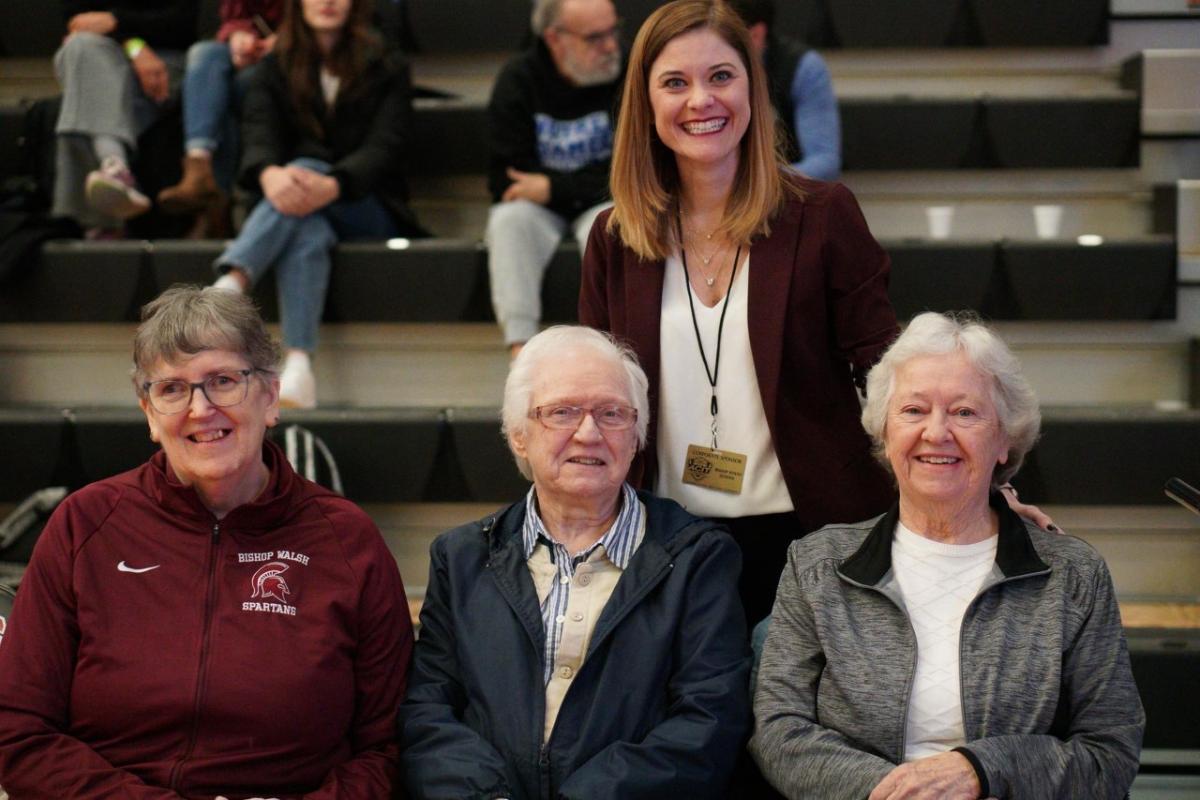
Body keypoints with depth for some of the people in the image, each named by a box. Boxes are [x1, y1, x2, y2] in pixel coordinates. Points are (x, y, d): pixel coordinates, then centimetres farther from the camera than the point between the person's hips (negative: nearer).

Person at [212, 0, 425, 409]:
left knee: (304, 167, -33)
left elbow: (383, 148, -8)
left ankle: (229, 288, -56)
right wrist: (269, 174, -33)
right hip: (295, 206, 1)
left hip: (367, 211, -1)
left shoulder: (386, 69, 8)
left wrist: (332, 185, -32)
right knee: (306, 230, -36)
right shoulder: (274, 69, 13)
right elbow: (258, 134, -6)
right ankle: (298, 368, -56)